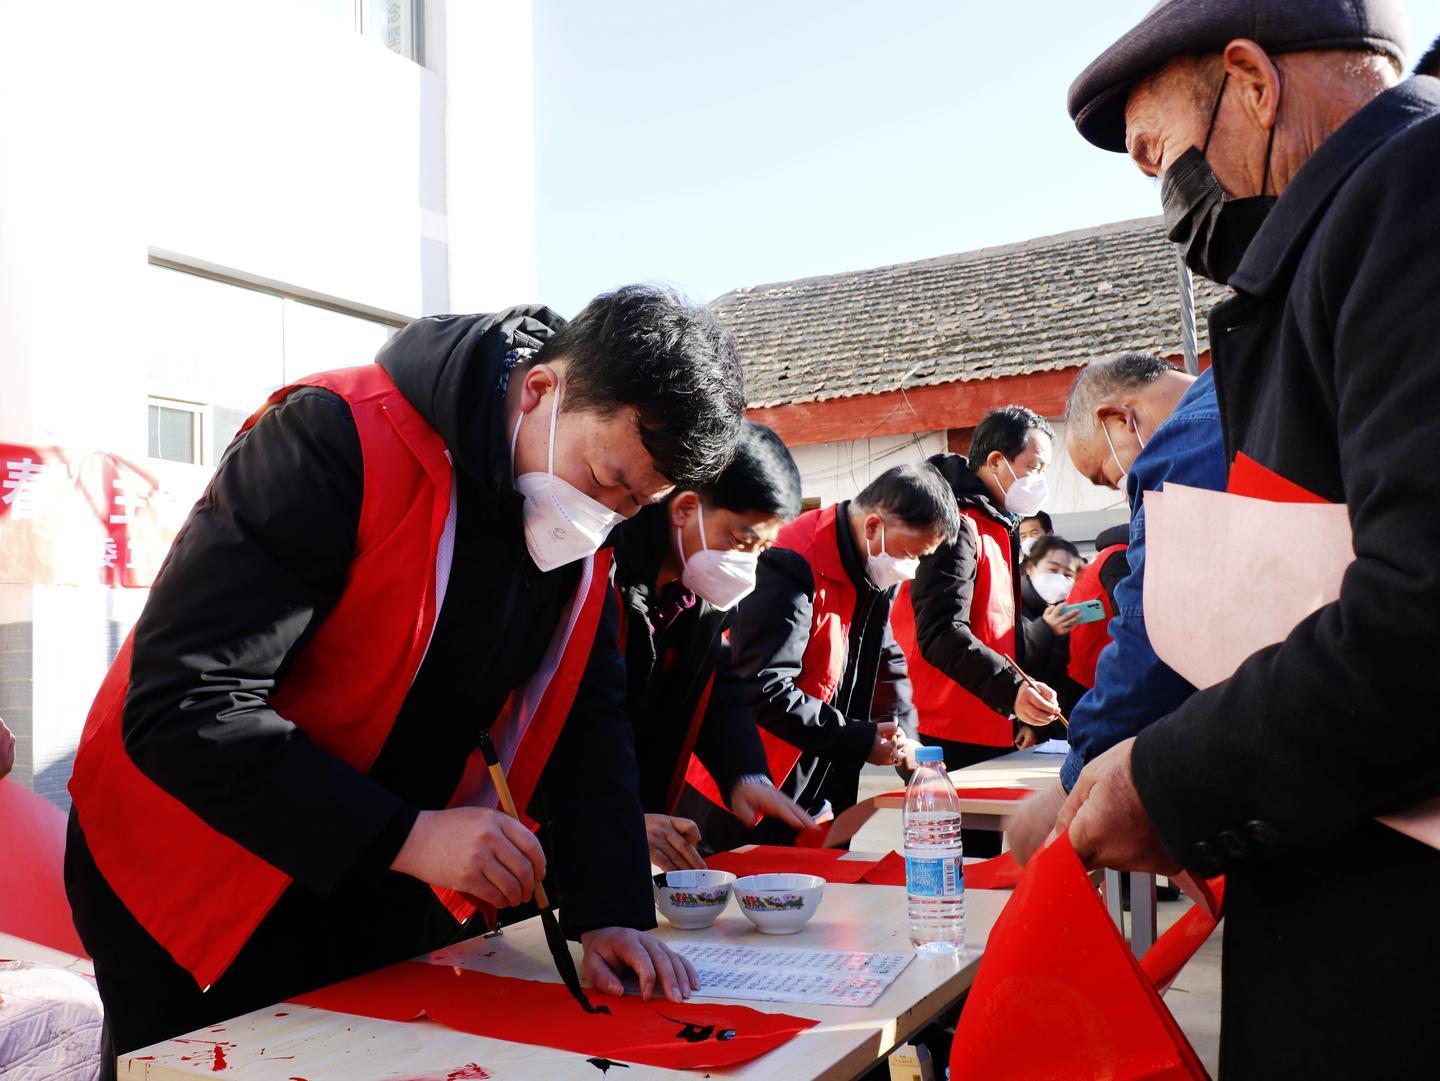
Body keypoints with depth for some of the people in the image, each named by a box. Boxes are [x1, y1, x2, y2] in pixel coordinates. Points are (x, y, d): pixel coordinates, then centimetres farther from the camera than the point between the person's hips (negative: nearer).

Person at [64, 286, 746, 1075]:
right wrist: (408, 836, -33)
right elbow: (179, 707, -30)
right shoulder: (340, 440, -27)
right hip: (197, 886, -5)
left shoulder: (585, 526, -6)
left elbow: (585, 721, -1)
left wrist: (609, 913, -11)